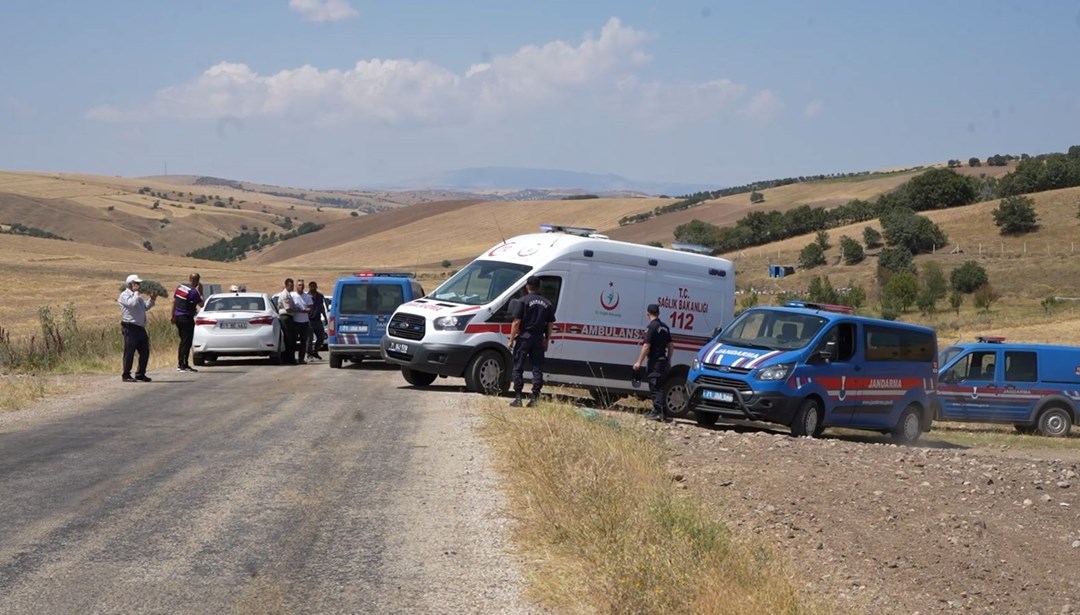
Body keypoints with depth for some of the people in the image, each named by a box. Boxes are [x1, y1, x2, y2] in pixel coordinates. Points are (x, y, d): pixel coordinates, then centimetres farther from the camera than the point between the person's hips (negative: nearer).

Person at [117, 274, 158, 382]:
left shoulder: (136, 296, 23)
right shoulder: (125, 295, -6)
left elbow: (145, 306, 24)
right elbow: (133, 303, -23)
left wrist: (151, 300, 9)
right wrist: (136, 292, -10)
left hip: (140, 328, 9)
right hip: (130, 327, -9)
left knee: (145, 352, 9)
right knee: (129, 352, -5)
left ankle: (140, 374, 18)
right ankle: (126, 375, 0)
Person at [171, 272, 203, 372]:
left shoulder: (180, 287, 7)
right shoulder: (193, 292, -17)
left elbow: (174, 302, 12)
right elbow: (201, 304, -10)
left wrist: (173, 315, 19)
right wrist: (201, 292, -3)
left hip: (178, 316, 8)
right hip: (187, 319, -8)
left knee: (183, 341, 17)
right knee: (186, 342, -3)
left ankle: (180, 364, 20)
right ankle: (183, 365, -3)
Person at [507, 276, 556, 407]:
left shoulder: (522, 301, -5)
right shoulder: (547, 304, 8)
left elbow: (516, 323, -10)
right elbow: (550, 325, 9)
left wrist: (511, 340, -5)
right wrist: (546, 341, 17)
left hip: (524, 337, -3)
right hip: (539, 339, 3)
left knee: (518, 368, 3)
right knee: (537, 369, 6)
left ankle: (518, 398, -1)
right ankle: (535, 398, 3)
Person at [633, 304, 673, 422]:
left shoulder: (651, 327, -12)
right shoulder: (665, 327, 13)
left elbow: (646, 346, -17)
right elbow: (669, 345, 17)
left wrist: (639, 362, -14)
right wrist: (669, 360, 25)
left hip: (654, 361, -8)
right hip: (663, 361, 8)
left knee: (655, 387, -6)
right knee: (660, 387, 14)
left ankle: (658, 412, -9)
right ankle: (662, 413, 17)